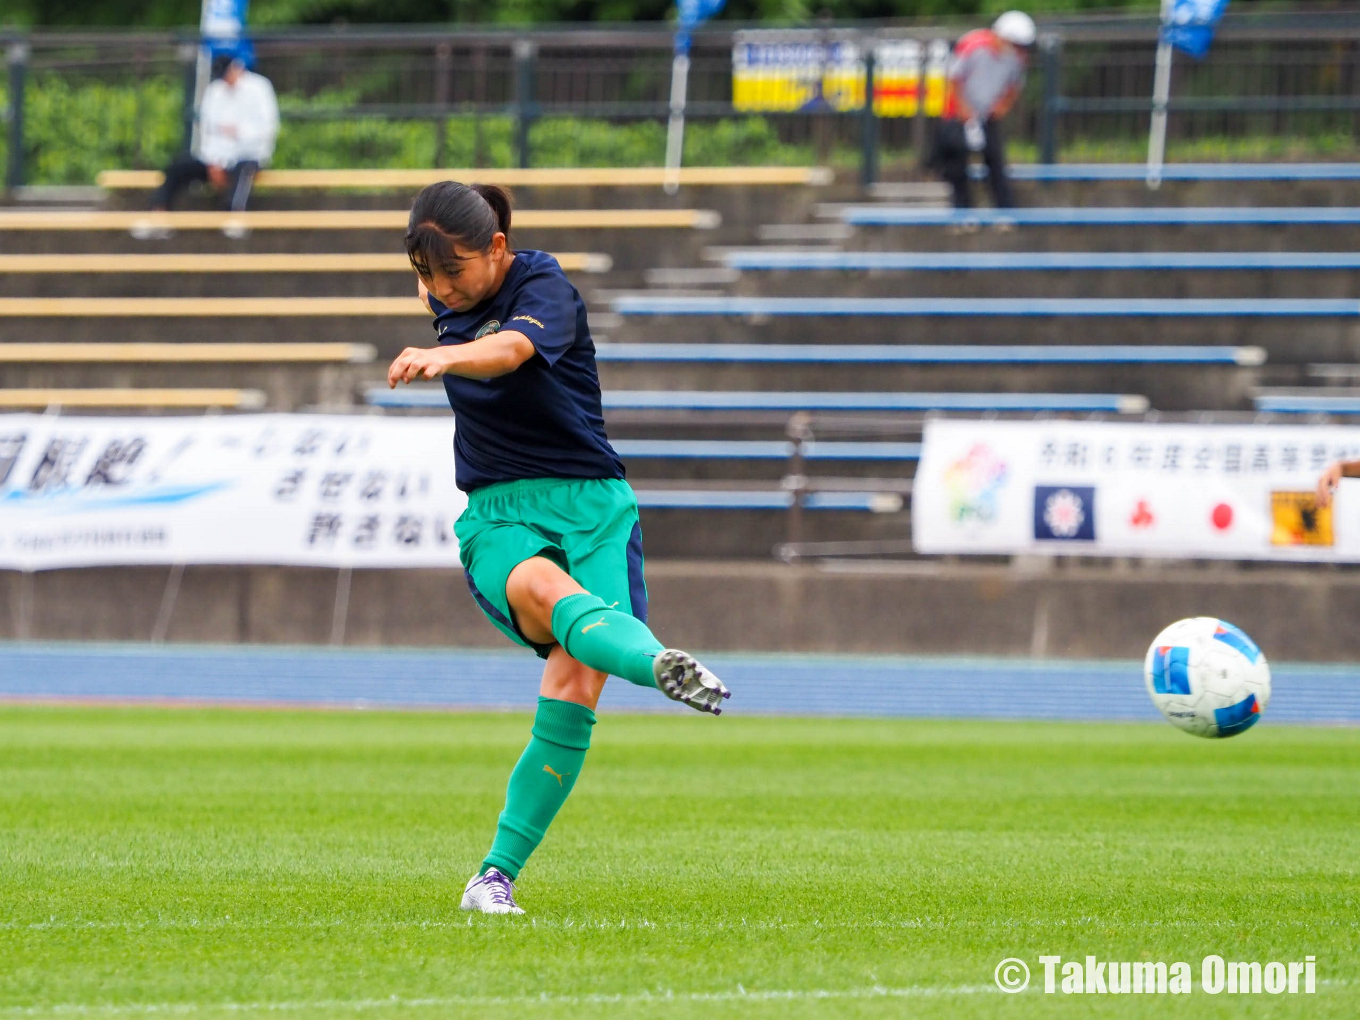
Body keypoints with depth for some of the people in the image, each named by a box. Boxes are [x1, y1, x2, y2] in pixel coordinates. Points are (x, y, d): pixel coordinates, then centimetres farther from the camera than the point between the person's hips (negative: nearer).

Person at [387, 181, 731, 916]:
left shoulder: (544, 287, -12)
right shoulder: (448, 299, 8)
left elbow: (512, 349, -36)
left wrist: (442, 358, -55)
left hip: (588, 503, -3)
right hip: (495, 518, 3)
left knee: (574, 689, -20)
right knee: (544, 589, -36)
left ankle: (498, 875, -11)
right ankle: (660, 664, -67)